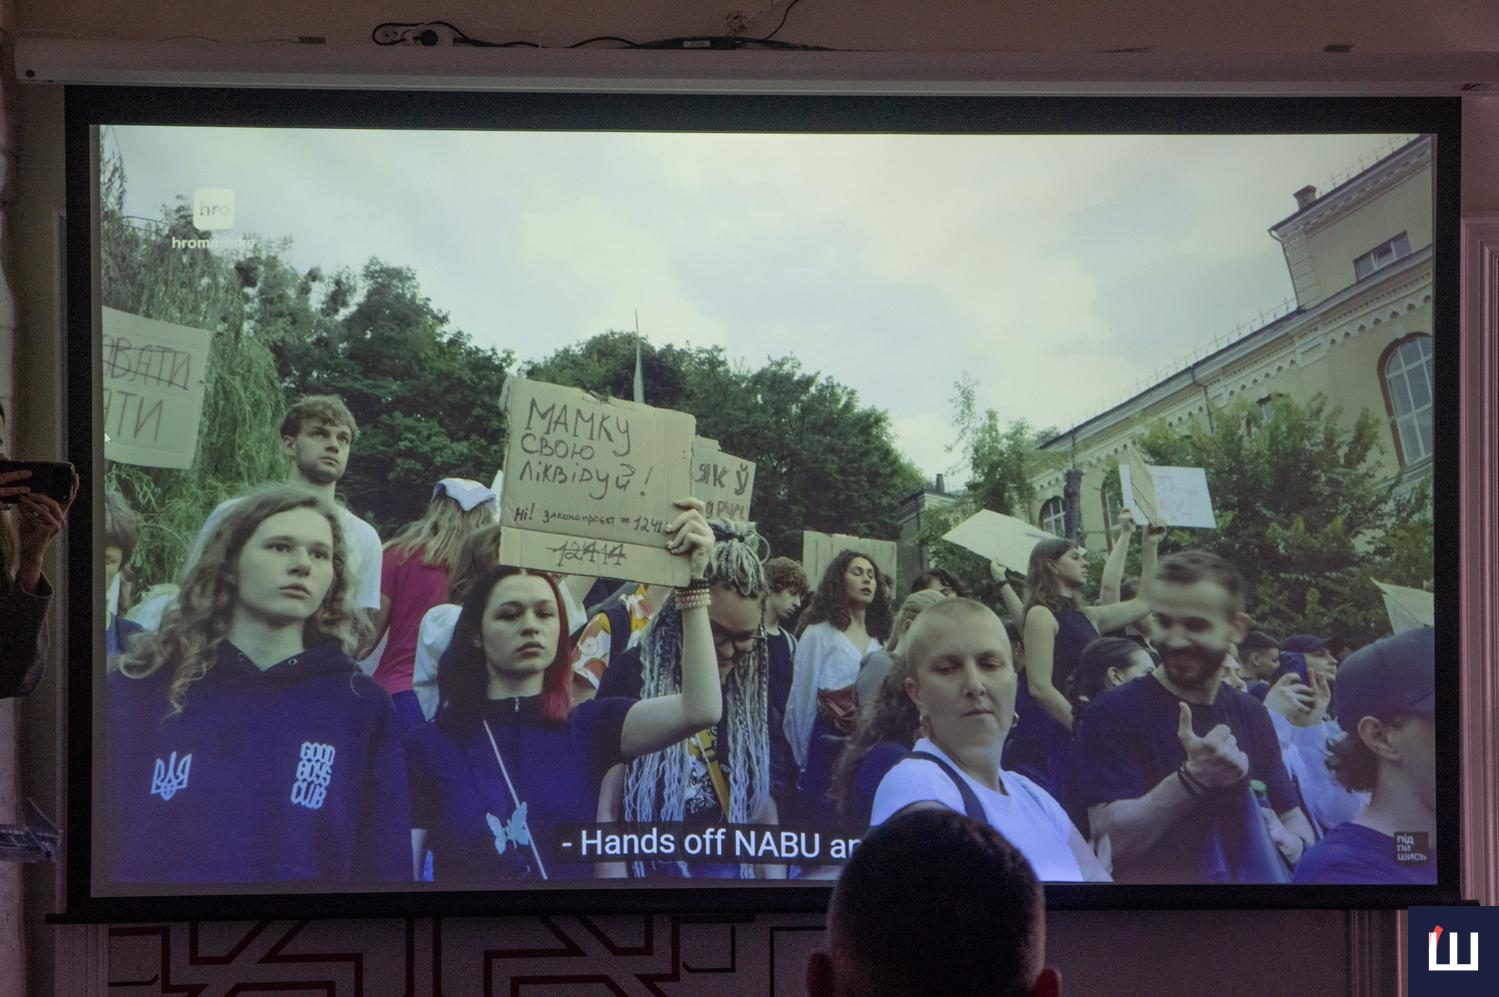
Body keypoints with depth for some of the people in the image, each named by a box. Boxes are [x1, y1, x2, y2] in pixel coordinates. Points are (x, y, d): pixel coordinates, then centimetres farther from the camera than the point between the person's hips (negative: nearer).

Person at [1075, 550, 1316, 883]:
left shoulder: (1251, 715, 11)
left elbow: (1292, 815, 17)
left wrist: (1294, 844, -3)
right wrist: (1193, 778, -24)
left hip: (1252, 875, 5)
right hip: (1153, 875, -5)